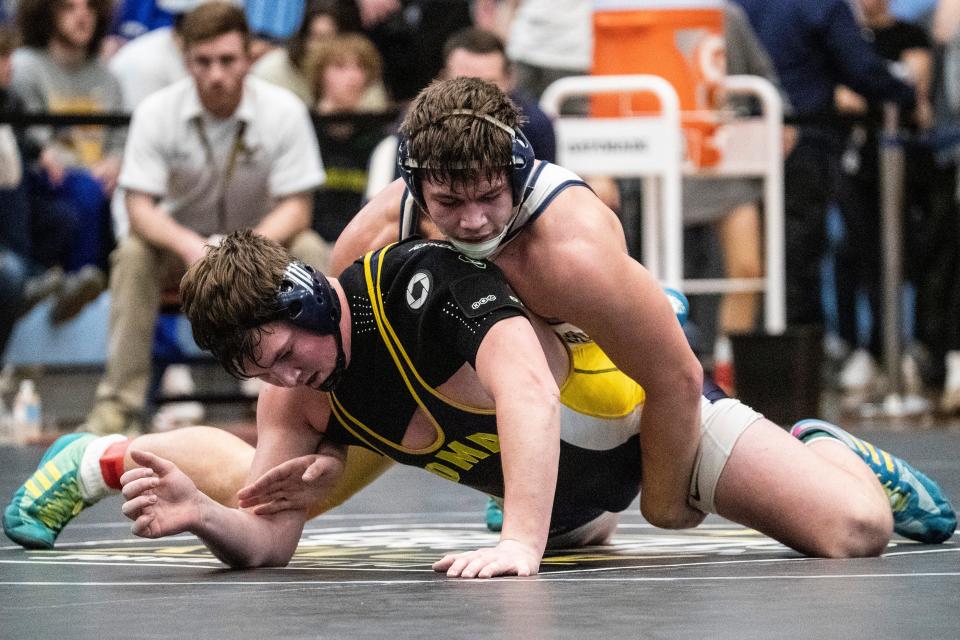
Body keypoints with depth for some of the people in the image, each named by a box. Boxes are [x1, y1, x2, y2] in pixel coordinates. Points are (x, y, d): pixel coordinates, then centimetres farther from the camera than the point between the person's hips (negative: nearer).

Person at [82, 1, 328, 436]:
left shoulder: (284, 110, -17)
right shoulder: (156, 112, -17)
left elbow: (296, 207, -16)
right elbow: (139, 206, -19)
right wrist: (190, 246, -41)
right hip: (180, 238, 0)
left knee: (309, 252, -30)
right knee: (132, 253, -31)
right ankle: (119, 402, -28)